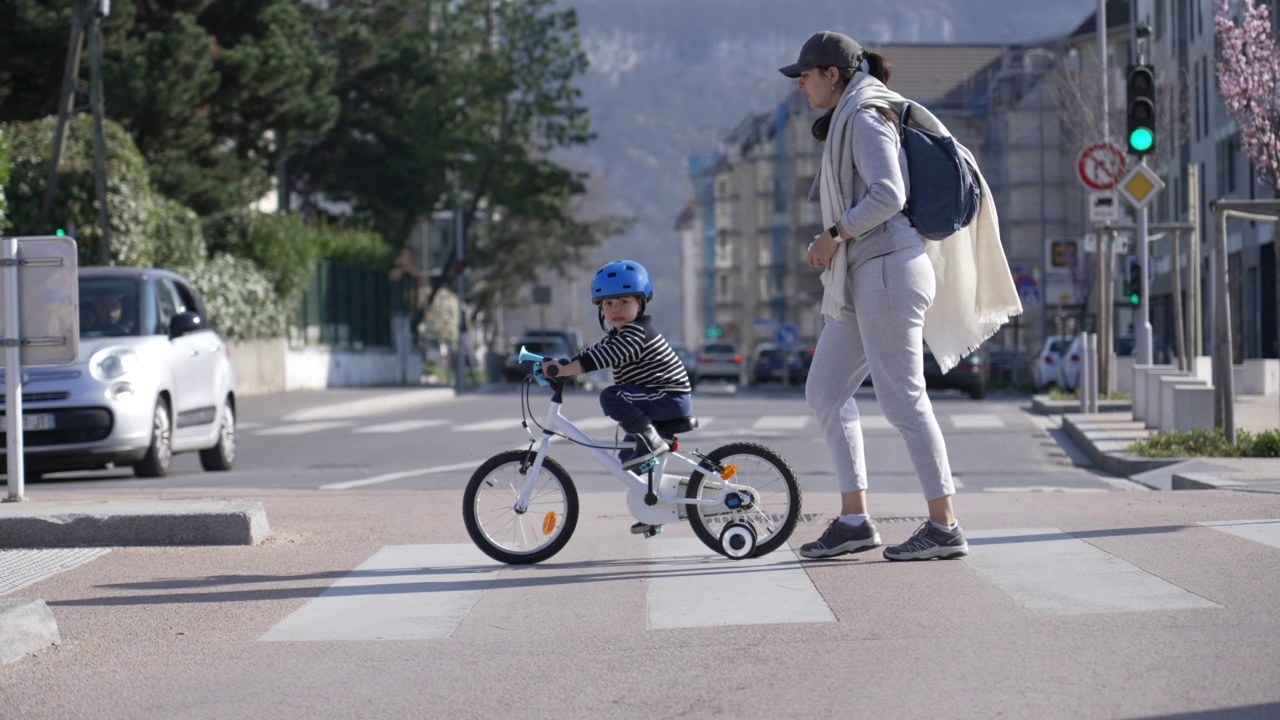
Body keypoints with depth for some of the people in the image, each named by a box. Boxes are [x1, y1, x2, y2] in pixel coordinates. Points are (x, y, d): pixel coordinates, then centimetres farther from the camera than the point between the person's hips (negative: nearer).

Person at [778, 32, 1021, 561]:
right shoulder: (846, 123, 20)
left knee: (902, 399, -10)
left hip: (888, 270, -11)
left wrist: (832, 235, -13)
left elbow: (888, 195, -21)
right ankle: (854, 519, 8)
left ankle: (944, 527, -6)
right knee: (824, 392, 8)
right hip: (860, 279, 11)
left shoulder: (865, 119, -9)